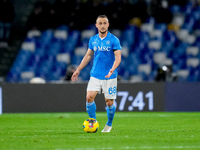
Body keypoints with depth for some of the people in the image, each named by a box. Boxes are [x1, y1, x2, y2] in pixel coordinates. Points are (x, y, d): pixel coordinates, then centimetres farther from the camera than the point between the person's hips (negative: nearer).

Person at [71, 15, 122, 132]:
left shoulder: (114, 40, -6)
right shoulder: (93, 40, 8)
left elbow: (118, 57, -12)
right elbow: (88, 55, 19)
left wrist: (112, 69, -29)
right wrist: (78, 70, 15)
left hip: (109, 77, -3)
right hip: (95, 75, 3)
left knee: (109, 102, 0)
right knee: (89, 97, -13)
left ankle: (109, 125, 23)